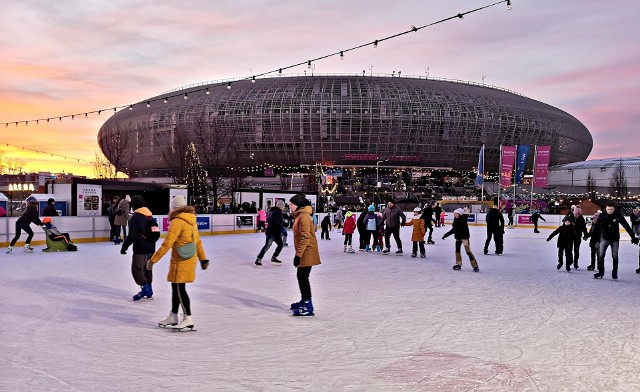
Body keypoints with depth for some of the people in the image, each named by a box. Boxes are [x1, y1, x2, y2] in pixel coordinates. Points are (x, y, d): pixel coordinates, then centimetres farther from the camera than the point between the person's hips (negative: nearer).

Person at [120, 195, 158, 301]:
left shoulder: (135, 217, -14)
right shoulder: (150, 215, 11)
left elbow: (131, 236, -18)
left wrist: (124, 247, -9)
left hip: (140, 249, -8)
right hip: (151, 248, 8)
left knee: (136, 269, -1)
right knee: (147, 268, 16)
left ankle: (145, 288, -8)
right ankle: (149, 290, 21)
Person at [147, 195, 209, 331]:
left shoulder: (177, 222, -17)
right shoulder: (191, 220, 10)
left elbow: (167, 244, -20)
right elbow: (198, 241, 16)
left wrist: (153, 260, -14)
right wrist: (203, 259, 22)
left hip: (181, 261, -9)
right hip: (190, 258, 9)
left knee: (179, 289, -3)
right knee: (176, 287, 16)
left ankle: (188, 319, 0)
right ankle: (173, 317, 26)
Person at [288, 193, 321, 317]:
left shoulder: (304, 216, -18)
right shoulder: (299, 215, 14)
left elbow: (305, 237, -24)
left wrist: (298, 254, -24)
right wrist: (298, 253, 22)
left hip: (307, 252, -10)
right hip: (304, 252, 10)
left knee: (303, 277, -8)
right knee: (301, 276, 19)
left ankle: (308, 306, -4)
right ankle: (304, 300, 33)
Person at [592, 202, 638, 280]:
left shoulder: (618, 215, -11)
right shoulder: (602, 215, -12)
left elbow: (626, 226, -8)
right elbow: (597, 225, -21)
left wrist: (633, 237, -7)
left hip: (615, 239, 0)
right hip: (604, 238, 0)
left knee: (615, 256, 4)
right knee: (601, 255, -7)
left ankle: (614, 272, 19)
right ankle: (600, 272, 3)